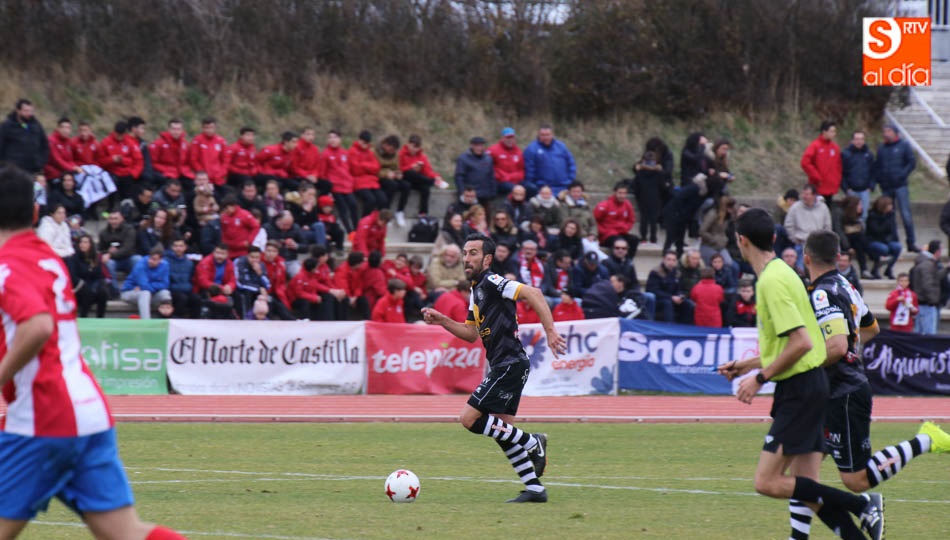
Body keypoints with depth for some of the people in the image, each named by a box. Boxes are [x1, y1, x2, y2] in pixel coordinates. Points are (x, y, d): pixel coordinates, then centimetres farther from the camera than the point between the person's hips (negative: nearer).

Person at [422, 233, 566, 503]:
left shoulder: (492, 282, -12)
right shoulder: (476, 291, 17)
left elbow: (533, 294, -23)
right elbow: (471, 333, 24)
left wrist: (550, 332, -30)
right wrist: (442, 321, 11)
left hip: (510, 364, -10)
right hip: (502, 366, 10)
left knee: (469, 418, -12)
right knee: (503, 431, 10)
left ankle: (532, 443, -5)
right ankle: (535, 488, 13)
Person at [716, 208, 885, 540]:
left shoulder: (772, 281, -16)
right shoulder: (779, 273, 14)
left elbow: (801, 342, -23)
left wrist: (760, 378, -16)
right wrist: (749, 364, 25)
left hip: (800, 388, -10)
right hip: (807, 385, 10)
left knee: (767, 482, -11)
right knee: (805, 489, 7)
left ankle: (862, 505, -10)